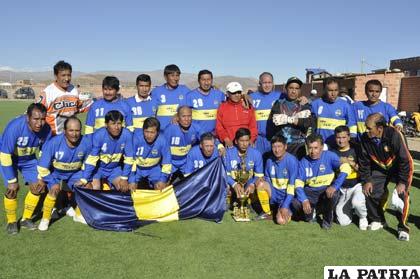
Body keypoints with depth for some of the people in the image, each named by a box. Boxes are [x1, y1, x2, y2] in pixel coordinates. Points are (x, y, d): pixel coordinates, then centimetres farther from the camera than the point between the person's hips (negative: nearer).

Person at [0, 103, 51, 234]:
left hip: (29, 159, 4)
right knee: (12, 189, -16)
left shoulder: (46, 129, -25)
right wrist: (12, 180, -25)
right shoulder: (14, 127, -37)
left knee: (37, 186, -3)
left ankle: (26, 219, 18)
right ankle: (11, 222, 8)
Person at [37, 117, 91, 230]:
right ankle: (45, 219, 2)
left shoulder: (86, 142, -27)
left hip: (75, 172, 3)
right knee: (54, 190, -22)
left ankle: (78, 215, 19)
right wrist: (52, 182, -18)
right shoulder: (54, 143, -33)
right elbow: (43, 167, -21)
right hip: (54, 172, -2)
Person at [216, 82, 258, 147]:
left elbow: (253, 125, 9)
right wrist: (226, 139, -10)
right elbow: (219, 127, 4)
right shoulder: (222, 107, 7)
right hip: (229, 144, -1)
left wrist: (251, 139, -5)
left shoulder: (248, 107, 10)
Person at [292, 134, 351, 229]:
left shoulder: (329, 156, -10)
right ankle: (311, 212, 12)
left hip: (327, 190, -2)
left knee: (333, 195, -36)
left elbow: (346, 168, -25)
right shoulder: (303, 162, -2)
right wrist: (304, 200, -24)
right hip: (310, 192, 2)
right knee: (295, 203, -26)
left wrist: (335, 186, -36)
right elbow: (298, 183, -7)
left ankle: (327, 218, -3)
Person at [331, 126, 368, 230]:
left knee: (357, 202, -37)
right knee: (344, 221, -7)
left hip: (356, 185, -2)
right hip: (342, 189, 3)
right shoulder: (333, 152, 4)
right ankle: (350, 207, 27)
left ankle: (363, 217, -1)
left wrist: (350, 162, -19)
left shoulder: (356, 150, -4)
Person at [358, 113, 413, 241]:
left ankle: (403, 228, 0)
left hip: (400, 168, -4)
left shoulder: (394, 135, -33)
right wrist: (366, 180, -8)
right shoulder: (365, 138, -20)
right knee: (370, 192, -7)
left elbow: (405, 160, -25)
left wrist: (402, 182, -23)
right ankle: (377, 220, 18)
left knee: (402, 195, -18)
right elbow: (364, 161, -6)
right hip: (380, 168, 4)